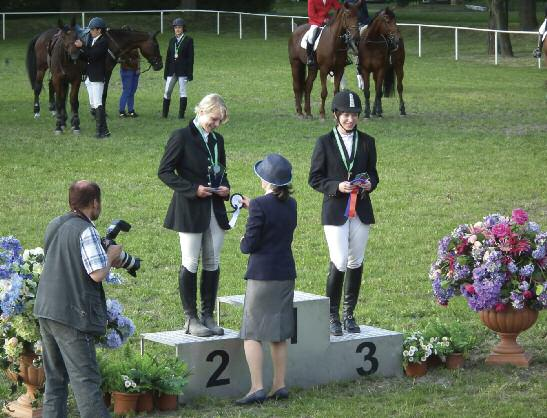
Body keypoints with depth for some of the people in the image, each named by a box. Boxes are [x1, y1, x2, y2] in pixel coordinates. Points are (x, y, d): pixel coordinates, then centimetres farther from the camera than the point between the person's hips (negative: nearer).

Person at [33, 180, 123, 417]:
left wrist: (107, 260, 15)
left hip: (46, 310, 8)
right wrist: (110, 255, -3)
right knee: (85, 378, -7)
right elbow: (97, 274, -21)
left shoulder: (54, 226, 12)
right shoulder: (86, 231, -14)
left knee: (55, 378, 15)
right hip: (72, 315, -8)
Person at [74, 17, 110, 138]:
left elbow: (93, 55, -24)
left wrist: (82, 46, -19)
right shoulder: (91, 39, 13)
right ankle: (100, 129, 17)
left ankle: (103, 130, -14)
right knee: (93, 105, 12)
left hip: (97, 77, -9)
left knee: (97, 104, -14)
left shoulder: (103, 42, -12)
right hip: (89, 77, 9)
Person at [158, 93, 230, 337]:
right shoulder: (182, 137, -7)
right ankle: (191, 319, 4)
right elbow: (164, 171, -9)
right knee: (190, 264, -1)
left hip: (215, 209, 6)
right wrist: (193, 189, -17)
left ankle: (208, 315, 14)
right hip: (190, 210, -6)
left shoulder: (217, 140, 13)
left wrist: (225, 188, 2)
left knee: (213, 263, 7)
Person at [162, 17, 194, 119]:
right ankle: (164, 113, 11)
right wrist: (166, 72, 10)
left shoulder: (188, 40, -2)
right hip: (172, 70, 5)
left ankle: (181, 114, 2)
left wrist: (190, 72, -10)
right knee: (167, 91, 4)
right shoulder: (172, 40, 12)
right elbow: (168, 56, 14)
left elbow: (190, 57, -5)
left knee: (182, 92, -2)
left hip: (183, 70, -5)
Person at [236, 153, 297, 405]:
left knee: (251, 334, -1)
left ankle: (257, 388, -10)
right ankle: (279, 386, 16)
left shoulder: (260, 206, -17)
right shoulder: (291, 204, 4)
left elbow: (250, 245, -16)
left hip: (262, 275, -7)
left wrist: (243, 244, 6)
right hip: (286, 275, 7)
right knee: (279, 334, 14)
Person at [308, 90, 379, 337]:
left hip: (361, 211, 4)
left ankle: (349, 314, 19)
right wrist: (337, 186, -16)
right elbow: (314, 178, 0)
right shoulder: (325, 143, 0)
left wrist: (369, 183, -7)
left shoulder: (367, 142, 9)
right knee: (339, 262, -13)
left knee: (356, 263, 7)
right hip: (335, 211, -4)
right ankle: (332, 316, 1)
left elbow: (373, 173, 16)